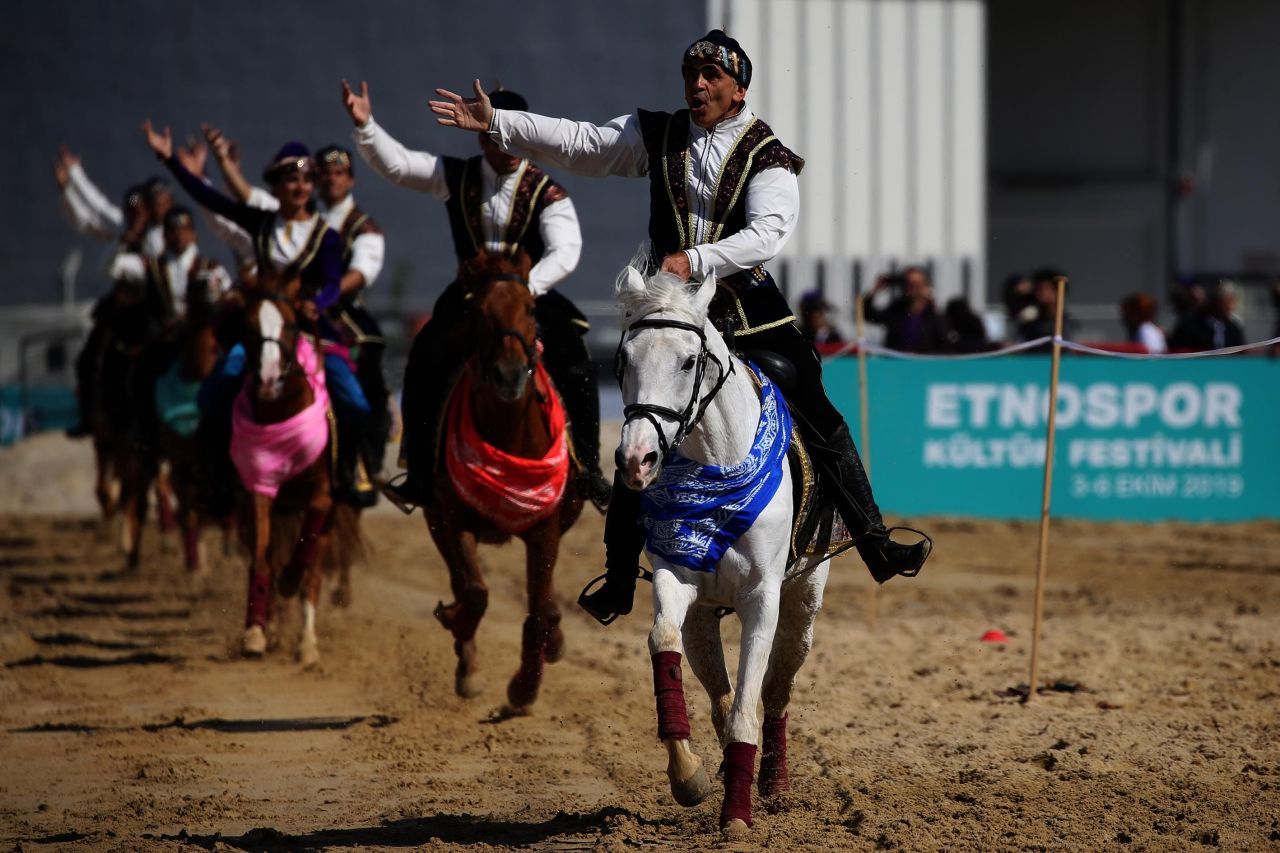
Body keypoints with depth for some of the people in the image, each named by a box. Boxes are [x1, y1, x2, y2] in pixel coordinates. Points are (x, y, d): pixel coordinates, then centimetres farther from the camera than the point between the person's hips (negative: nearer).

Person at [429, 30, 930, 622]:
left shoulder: (766, 156, -5)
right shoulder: (656, 136, 5)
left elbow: (766, 234, -19)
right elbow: (579, 144, 2)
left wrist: (695, 260, -32)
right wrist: (495, 123, -6)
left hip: (749, 311, -2)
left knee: (821, 423, -6)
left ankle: (875, 544, 3)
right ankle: (618, 580, 12)